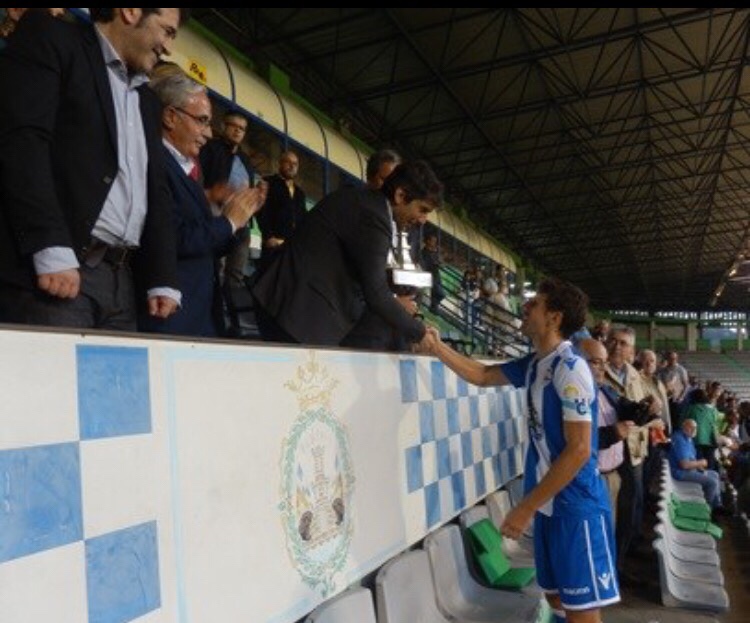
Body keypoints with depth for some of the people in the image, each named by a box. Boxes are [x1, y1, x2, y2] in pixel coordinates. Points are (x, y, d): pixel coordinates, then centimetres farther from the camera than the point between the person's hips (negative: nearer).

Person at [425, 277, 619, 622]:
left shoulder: (570, 368, -20)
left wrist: (526, 507, -21)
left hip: (576, 507, -8)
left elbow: (579, 450, -23)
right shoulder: (533, 364, 6)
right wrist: (437, 347, 13)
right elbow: (483, 375, 22)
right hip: (549, 504, 8)